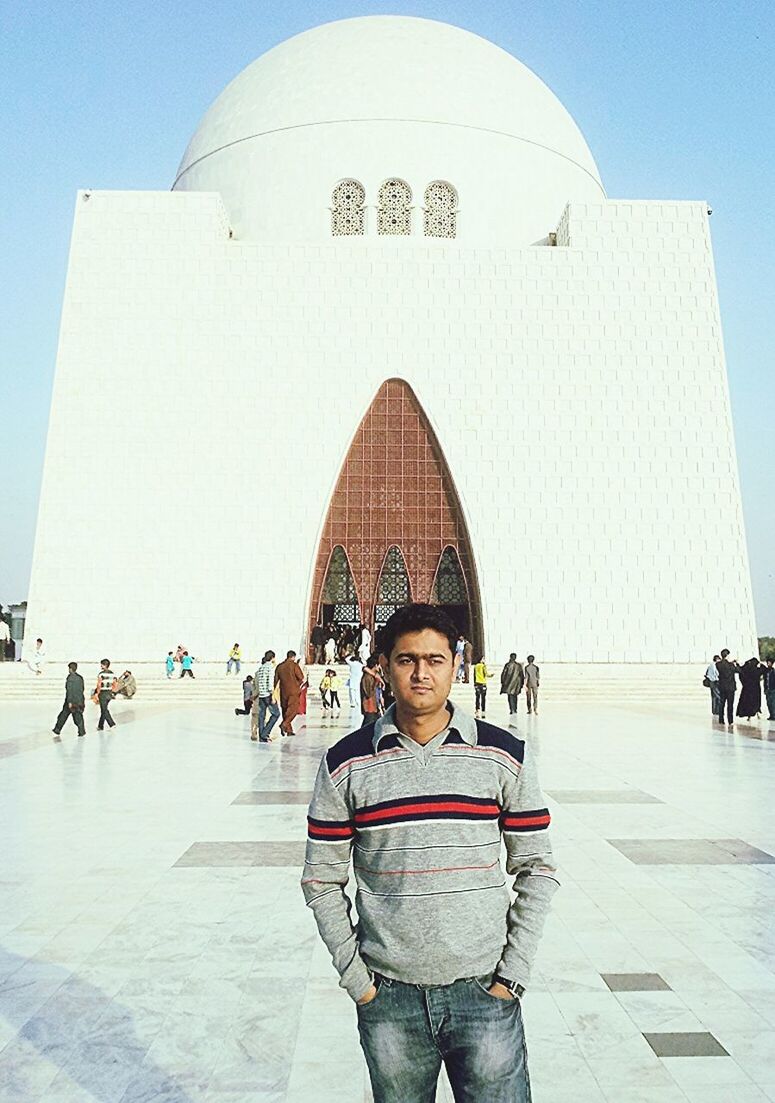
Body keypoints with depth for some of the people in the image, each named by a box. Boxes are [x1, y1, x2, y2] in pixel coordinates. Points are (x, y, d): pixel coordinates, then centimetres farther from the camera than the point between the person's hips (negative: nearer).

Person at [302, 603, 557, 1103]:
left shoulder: (505, 756, -5)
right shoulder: (346, 763, -6)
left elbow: (536, 868, 2)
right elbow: (322, 879, 2)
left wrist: (514, 972, -3)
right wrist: (353, 976, -2)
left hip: (484, 991, 0)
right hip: (388, 997, 1)